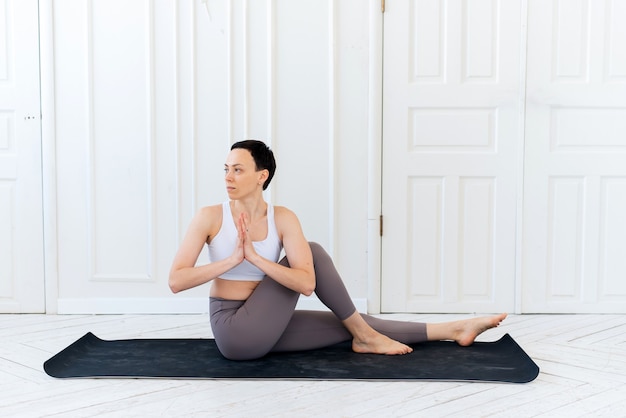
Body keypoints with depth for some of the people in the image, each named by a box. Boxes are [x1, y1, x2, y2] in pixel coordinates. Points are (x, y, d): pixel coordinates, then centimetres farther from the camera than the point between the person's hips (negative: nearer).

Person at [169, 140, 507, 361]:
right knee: (312, 252, -19)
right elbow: (175, 281, -17)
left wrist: (255, 257, -23)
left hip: (264, 328, 4)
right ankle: (365, 336, -4)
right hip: (234, 332, -4)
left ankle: (453, 330, 11)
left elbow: (307, 283, -16)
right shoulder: (209, 217, -11)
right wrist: (233, 259, -22)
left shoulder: (282, 219, -4)